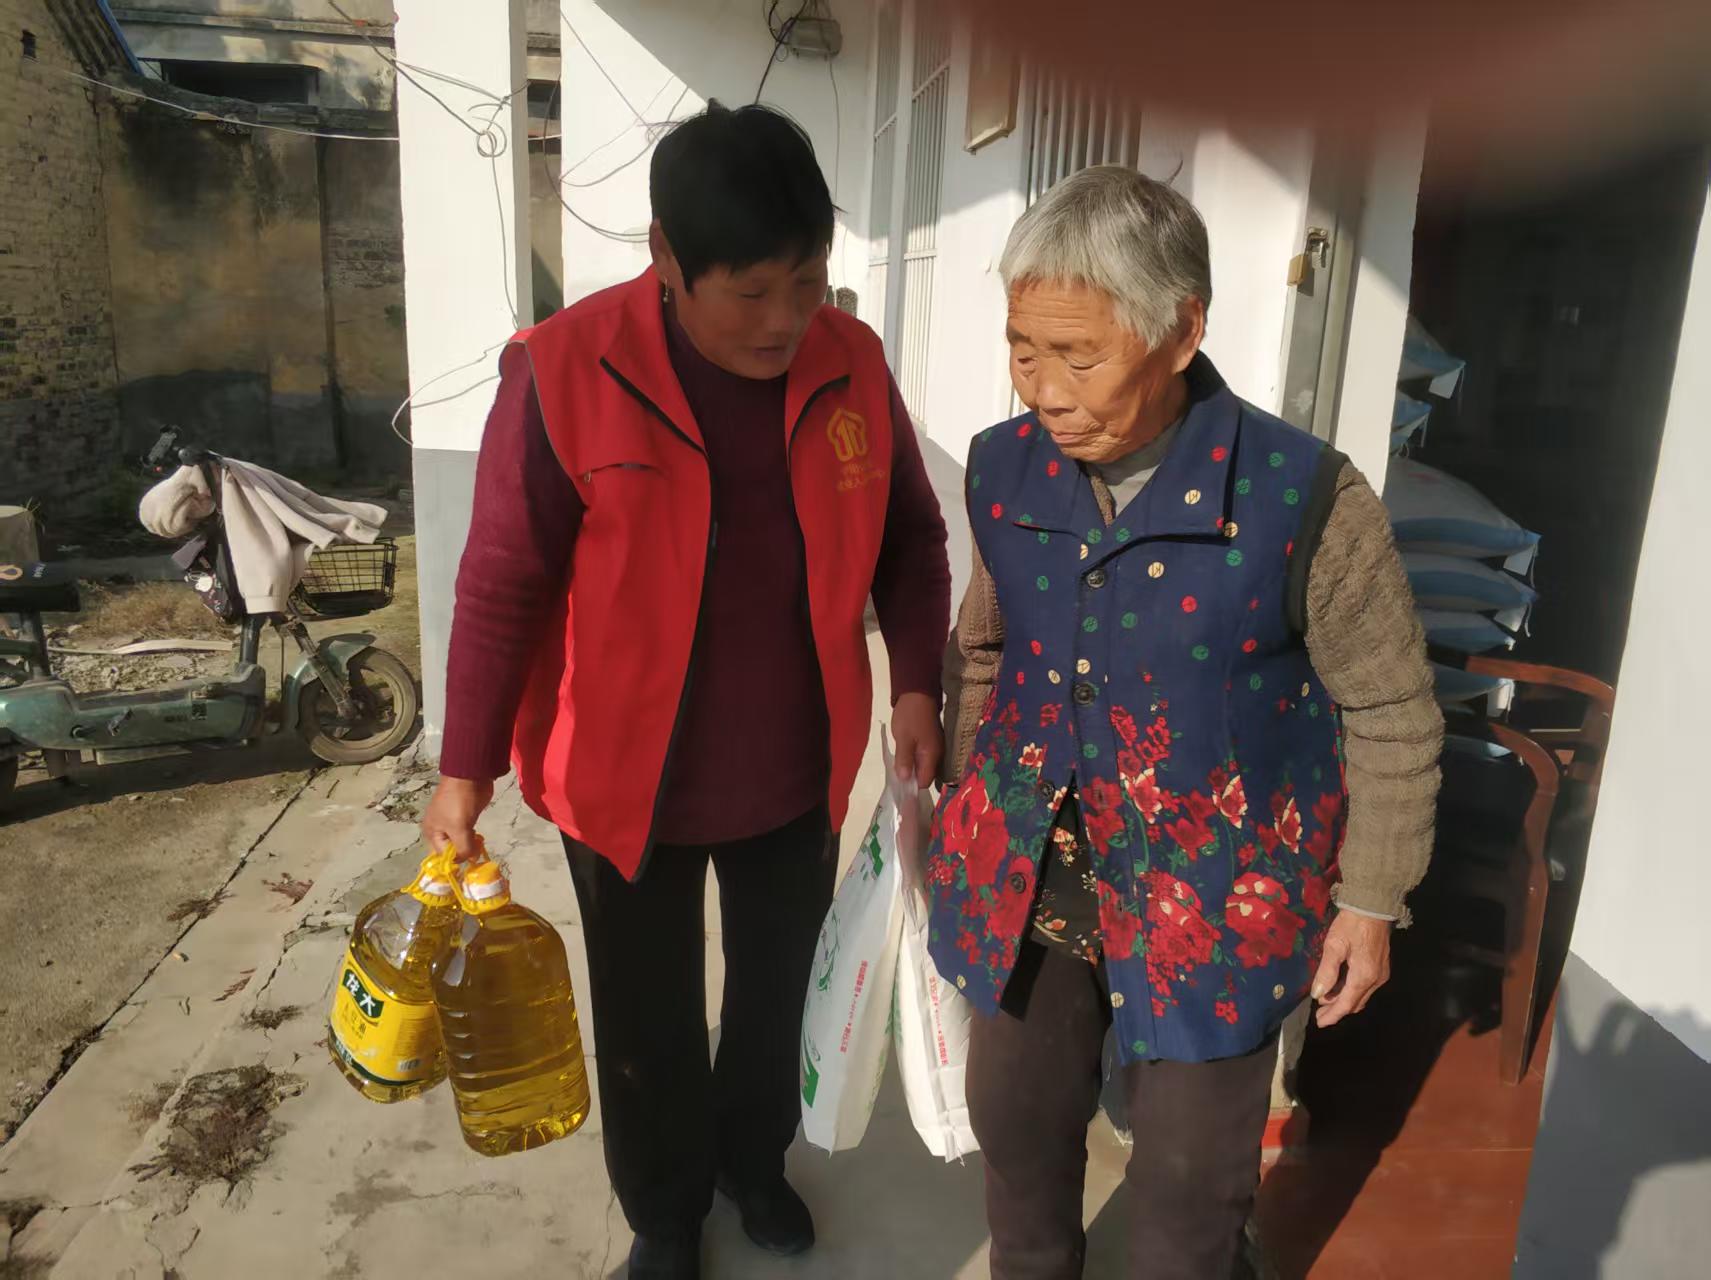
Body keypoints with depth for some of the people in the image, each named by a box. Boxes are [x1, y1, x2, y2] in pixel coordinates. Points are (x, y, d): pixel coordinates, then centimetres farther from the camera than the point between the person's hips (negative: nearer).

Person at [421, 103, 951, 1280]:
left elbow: (911, 538, 5)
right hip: (631, 784, -2)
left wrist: (917, 683, -4)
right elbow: (503, 588, -12)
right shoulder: (565, 374, -19)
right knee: (649, 1024, 18)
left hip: (798, 776, 3)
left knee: (776, 996, 23)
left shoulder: (853, 364, -8)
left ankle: (755, 1158, 53)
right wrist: (468, 765, -6)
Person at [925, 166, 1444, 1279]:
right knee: (1015, 1122, 21)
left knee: (1188, 1185, 15)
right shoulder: (1005, 472, -7)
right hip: (1026, 882, 4)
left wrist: (1371, 903, -2)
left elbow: (1392, 714, -7)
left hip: (1212, 902, -3)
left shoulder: (1305, 499, -20)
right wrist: (965, 812, 14)